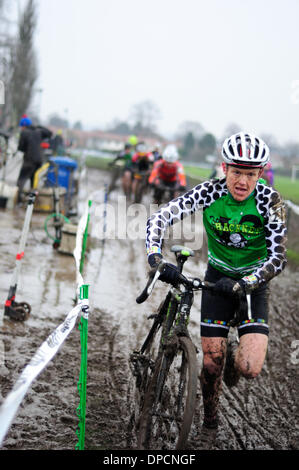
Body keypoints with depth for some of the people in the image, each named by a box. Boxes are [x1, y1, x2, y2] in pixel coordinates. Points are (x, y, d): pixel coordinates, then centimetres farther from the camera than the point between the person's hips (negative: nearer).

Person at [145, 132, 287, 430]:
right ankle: (210, 421, 28)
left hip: (253, 282, -1)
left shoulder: (269, 201, -19)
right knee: (211, 364, -2)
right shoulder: (211, 192, -17)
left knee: (250, 369, -16)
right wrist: (156, 259, -41)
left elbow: (277, 259, -21)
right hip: (218, 278, 1)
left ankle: (235, 354, 23)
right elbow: (160, 218, -25)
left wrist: (243, 285, -35)